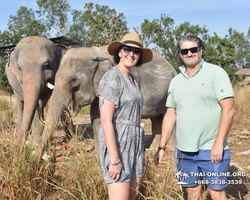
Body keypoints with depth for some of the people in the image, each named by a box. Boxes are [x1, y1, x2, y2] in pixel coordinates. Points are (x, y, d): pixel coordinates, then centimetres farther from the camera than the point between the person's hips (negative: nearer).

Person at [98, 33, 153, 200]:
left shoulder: (133, 80, 15)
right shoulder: (112, 78, -13)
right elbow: (106, 121, -19)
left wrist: (140, 153, 18)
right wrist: (114, 160, -23)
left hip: (133, 143, 9)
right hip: (116, 144, -9)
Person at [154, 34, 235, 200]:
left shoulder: (216, 73, -5)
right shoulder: (176, 81, 11)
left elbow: (228, 109, -11)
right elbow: (170, 116, 13)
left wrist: (218, 143, -17)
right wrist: (162, 147, 8)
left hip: (212, 149, -5)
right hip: (184, 150, 5)